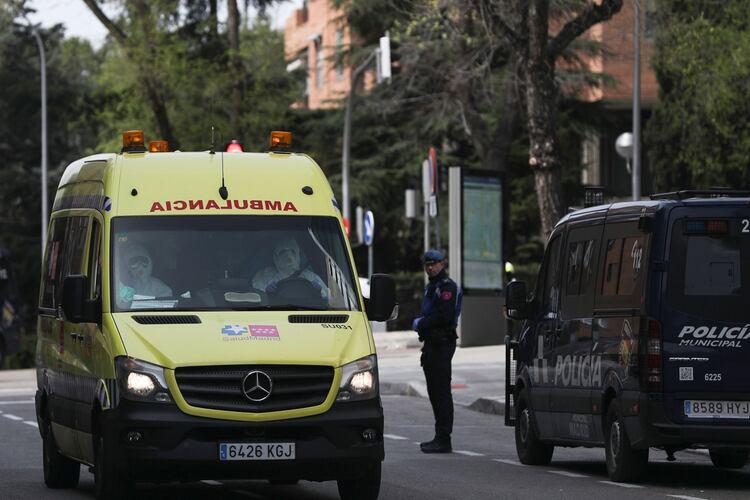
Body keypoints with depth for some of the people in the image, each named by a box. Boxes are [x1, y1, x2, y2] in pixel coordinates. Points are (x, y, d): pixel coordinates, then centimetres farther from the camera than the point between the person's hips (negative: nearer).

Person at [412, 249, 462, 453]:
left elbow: (444, 316, -21)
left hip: (442, 343, -11)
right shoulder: (431, 287, 21)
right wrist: (418, 321, 5)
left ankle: (443, 440, -14)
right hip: (432, 344, 11)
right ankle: (440, 437, 19)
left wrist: (421, 323, -12)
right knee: (434, 391, 13)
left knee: (441, 391, -11)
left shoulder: (447, 287, -11)